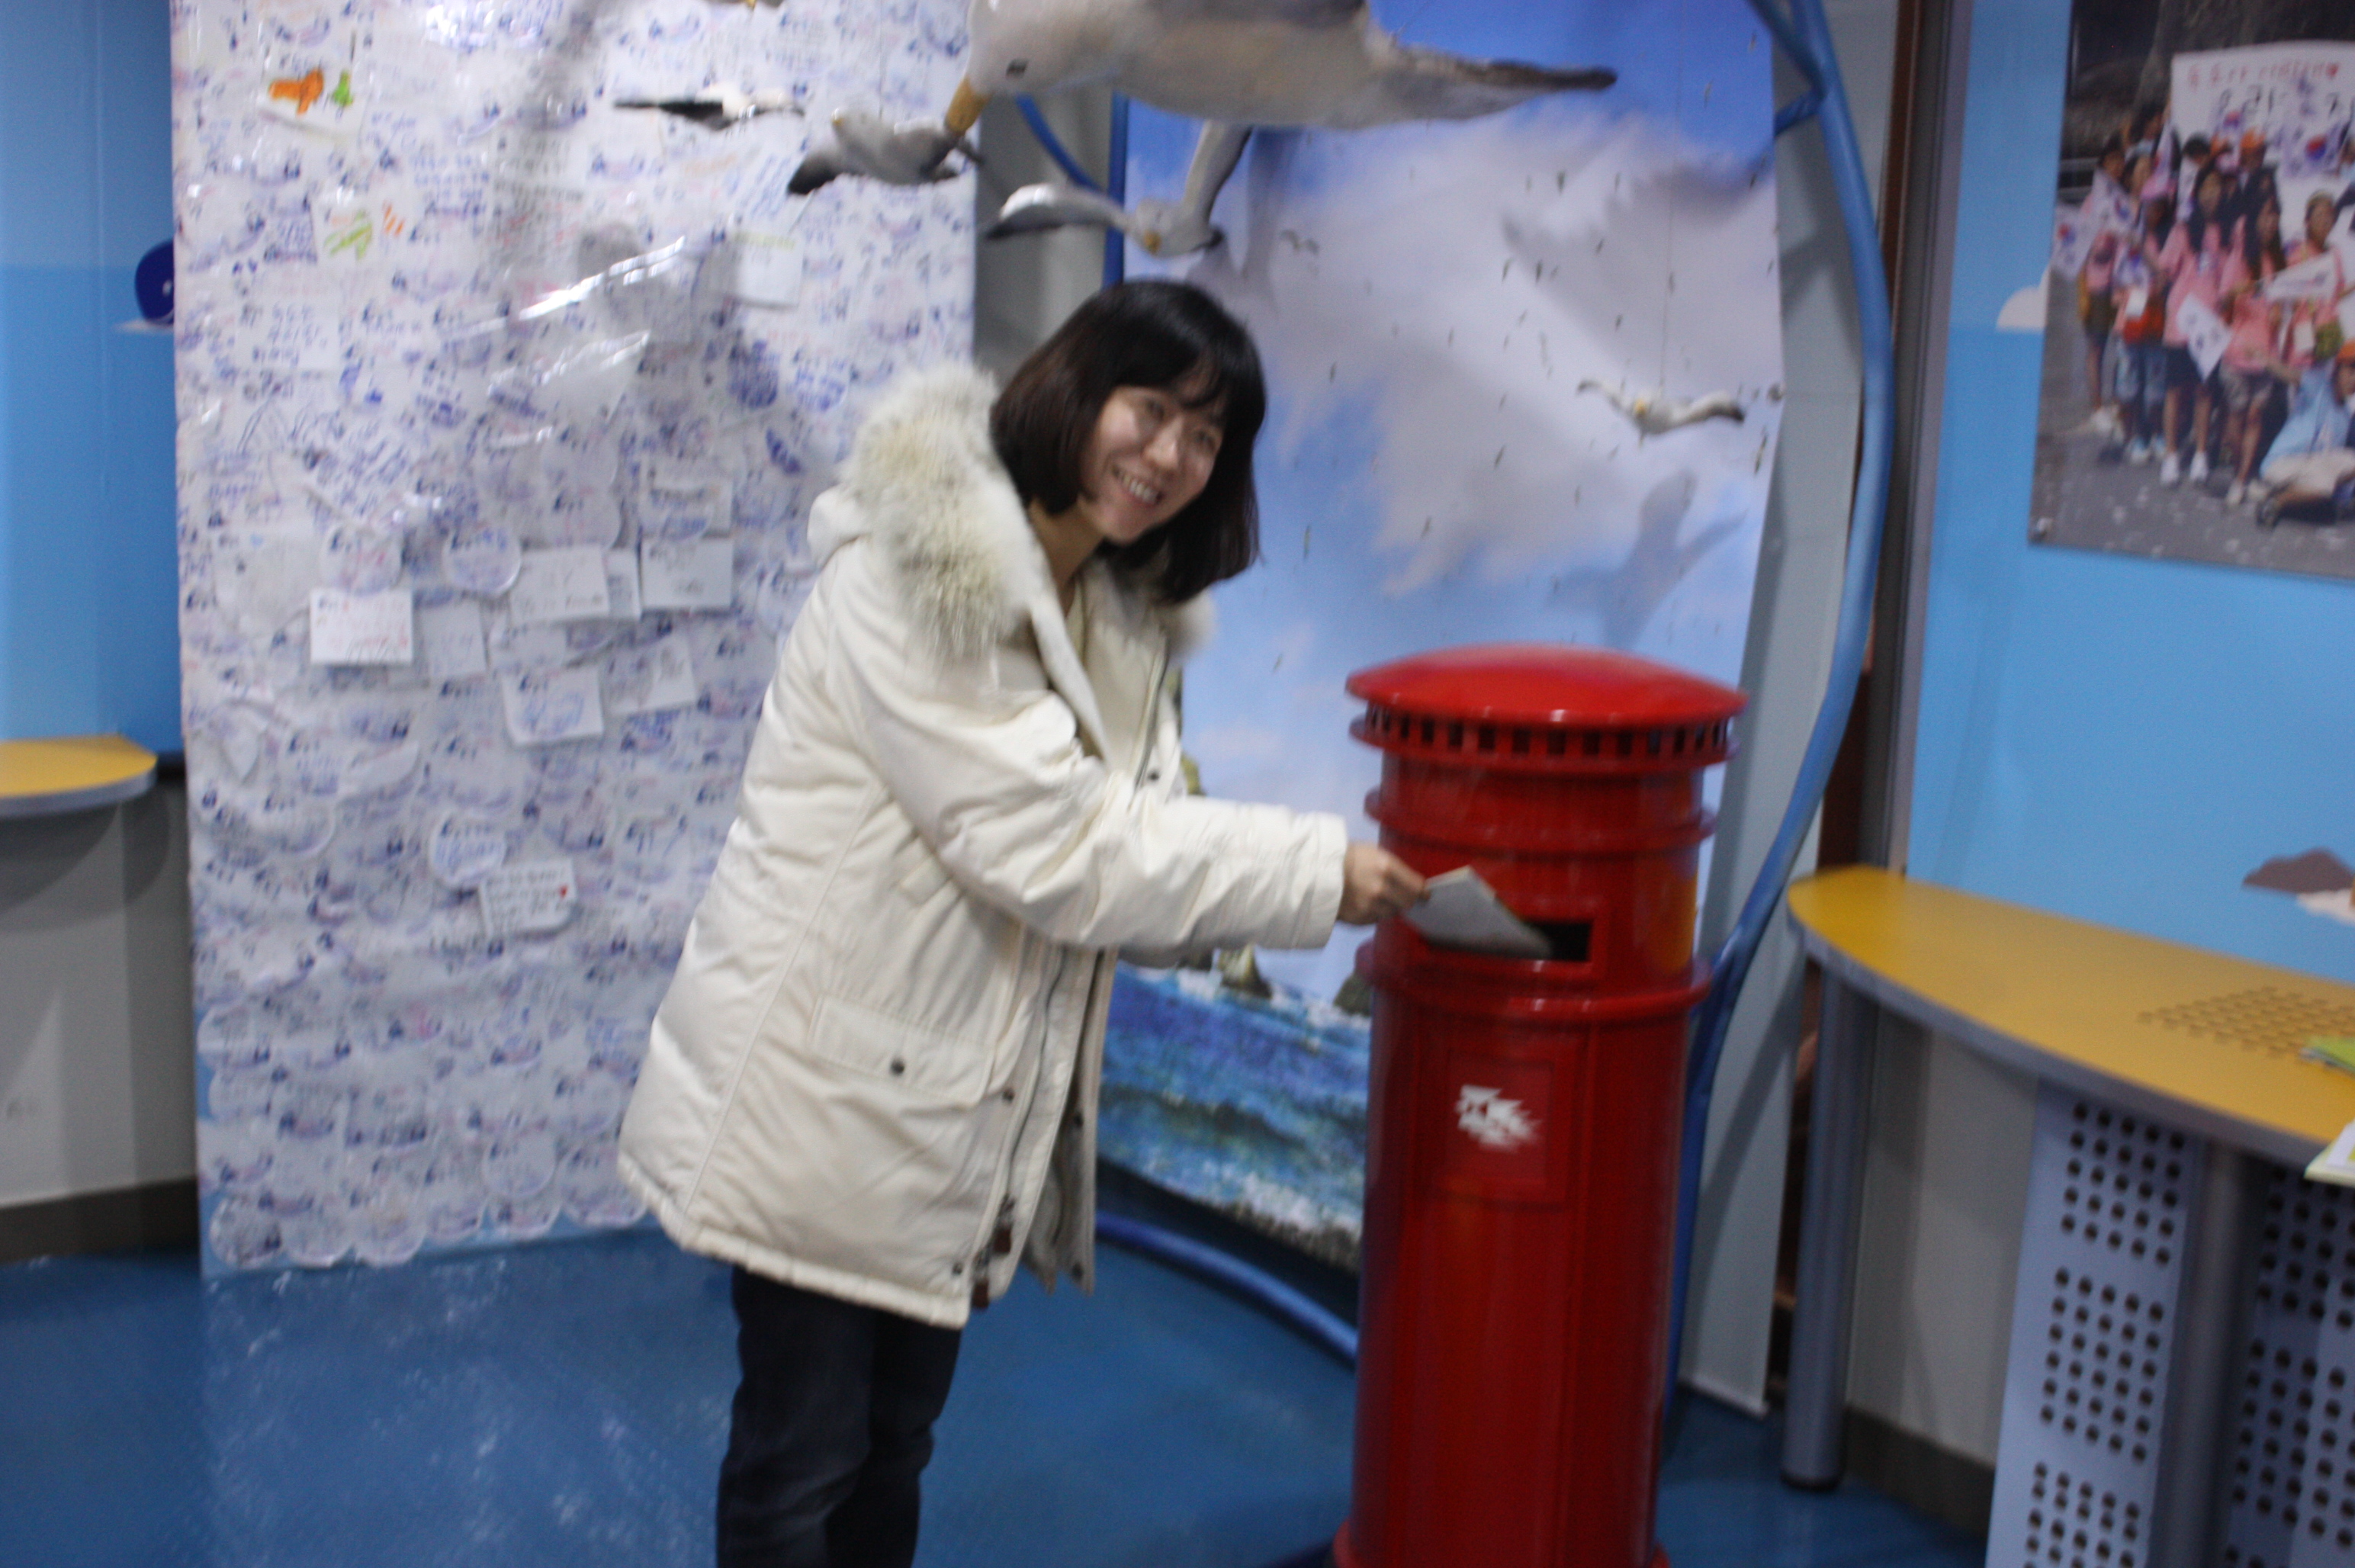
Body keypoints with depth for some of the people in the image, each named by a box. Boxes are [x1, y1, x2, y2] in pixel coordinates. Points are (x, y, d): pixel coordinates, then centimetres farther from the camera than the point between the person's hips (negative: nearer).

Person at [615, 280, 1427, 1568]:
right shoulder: (913, 576, -21)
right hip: (824, 1091, -8)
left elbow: (1129, 835, 0)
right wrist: (1315, 875, -20)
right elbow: (1051, 847, -25)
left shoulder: (1123, 614, 9)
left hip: (951, 1104, 8)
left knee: (894, 1439, 22)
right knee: (800, 1459, 5)